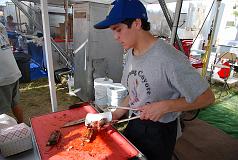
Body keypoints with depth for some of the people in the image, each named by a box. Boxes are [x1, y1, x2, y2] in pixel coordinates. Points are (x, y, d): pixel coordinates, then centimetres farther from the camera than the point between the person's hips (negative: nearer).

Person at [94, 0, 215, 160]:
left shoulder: (169, 58, -28)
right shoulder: (131, 53, -3)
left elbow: (207, 97, -20)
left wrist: (164, 106, -27)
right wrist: (118, 113, -2)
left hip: (160, 130, -6)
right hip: (135, 122, 7)